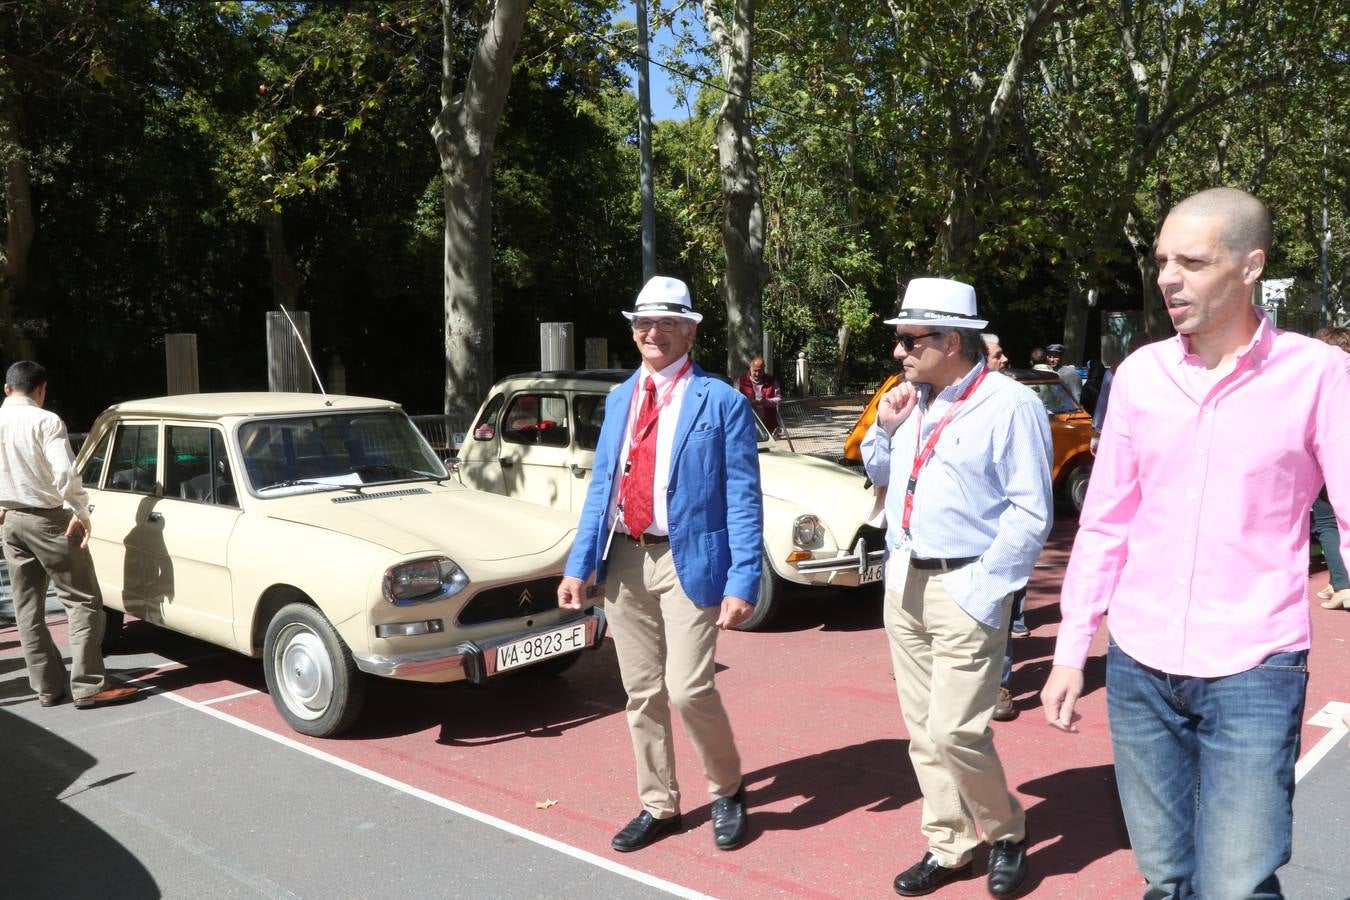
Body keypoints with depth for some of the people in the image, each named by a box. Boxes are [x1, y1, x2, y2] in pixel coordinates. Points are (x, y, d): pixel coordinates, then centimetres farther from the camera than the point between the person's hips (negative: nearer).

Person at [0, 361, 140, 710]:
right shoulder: (46, 421, -14)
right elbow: (65, 474, -22)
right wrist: (80, 514, -10)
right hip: (48, 520, -7)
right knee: (83, 601, -1)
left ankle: (47, 686, 16)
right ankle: (87, 687, -5)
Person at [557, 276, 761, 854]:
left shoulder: (721, 402, -5)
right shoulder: (619, 400, 12)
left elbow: (743, 498, -8)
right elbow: (600, 487, 13)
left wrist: (742, 583, -16)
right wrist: (578, 565, 6)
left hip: (688, 559, -5)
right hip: (623, 558, 5)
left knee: (689, 688, -10)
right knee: (641, 692, 12)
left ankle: (728, 791, 19)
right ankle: (658, 806, 30)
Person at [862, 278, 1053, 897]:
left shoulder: (1010, 405, -12)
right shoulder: (911, 401, 10)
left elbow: (1030, 513, -13)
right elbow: (879, 474, 22)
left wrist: (981, 590, -16)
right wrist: (884, 427, 3)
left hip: (964, 589, -7)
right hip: (903, 582, 7)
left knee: (955, 731, -8)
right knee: (922, 730, 12)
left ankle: (1005, 834, 20)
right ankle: (947, 848, 27)